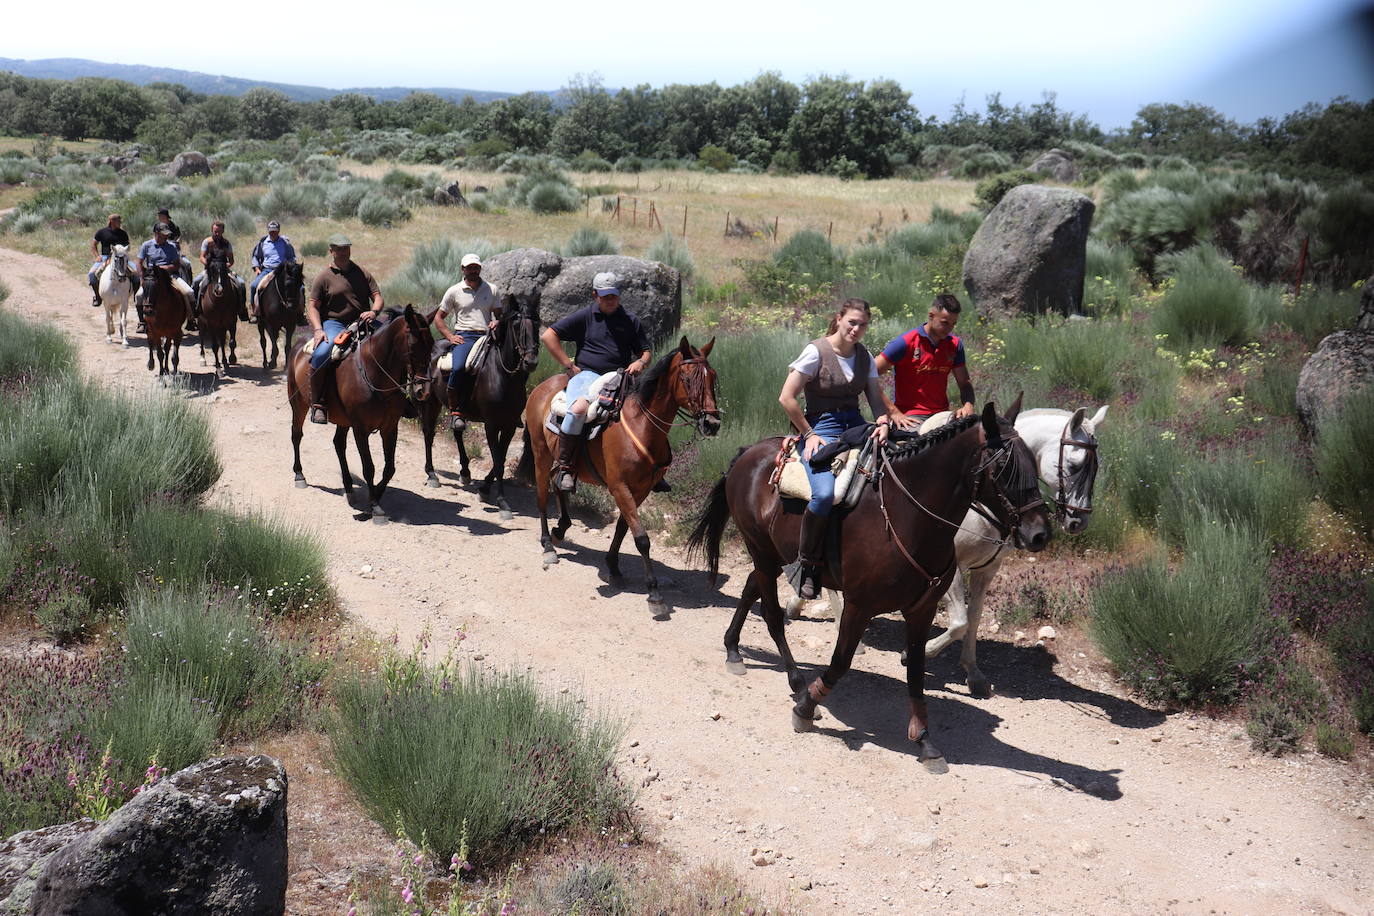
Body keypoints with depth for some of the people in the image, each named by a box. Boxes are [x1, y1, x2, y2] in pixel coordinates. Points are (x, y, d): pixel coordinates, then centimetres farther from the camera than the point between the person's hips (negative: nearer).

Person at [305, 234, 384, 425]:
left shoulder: (362, 274, 16)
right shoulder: (324, 277, 5)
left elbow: (377, 297, 11)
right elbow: (312, 306, 1)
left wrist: (374, 311, -13)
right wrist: (318, 329, -16)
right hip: (334, 324, -4)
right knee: (321, 355, -32)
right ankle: (317, 403, -22)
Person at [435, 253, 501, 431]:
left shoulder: (491, 289, 16)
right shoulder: (454, 291, 10)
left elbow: (499, 314, 22)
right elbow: (439, 319, 15)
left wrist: (496, 323, -2)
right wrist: (450, 336, -1)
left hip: (486, 336, 3)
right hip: (464, 336, -3)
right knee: (458, 368, -31)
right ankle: (454, 411, -19)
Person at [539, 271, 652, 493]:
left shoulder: (630, 322, 17)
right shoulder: (584, 316, 7)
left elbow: (647, 352, 22)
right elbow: (548, 335, 3)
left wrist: (641, 362, -4)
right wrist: (569, 366, -2)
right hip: (587, 375, -3)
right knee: (578, 408, -37)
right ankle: (565, 467, -25)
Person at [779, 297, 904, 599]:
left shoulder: (864, 356, 11)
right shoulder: (817, 351, -7)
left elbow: (877, 399, 11)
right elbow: (786, 398, -9)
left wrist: (883, 423, -10)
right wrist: (808, 434, -7)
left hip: (856, 426, 6)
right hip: (822, 428, -6)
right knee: (825, 494, -31)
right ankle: (806, 562, -11)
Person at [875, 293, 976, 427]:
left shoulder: (955, 345, 10)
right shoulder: (906, 342, -6)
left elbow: (965, 383, 18)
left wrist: (968, 405, -6)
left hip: (942, 415, 5)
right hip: (911, 416, -5)